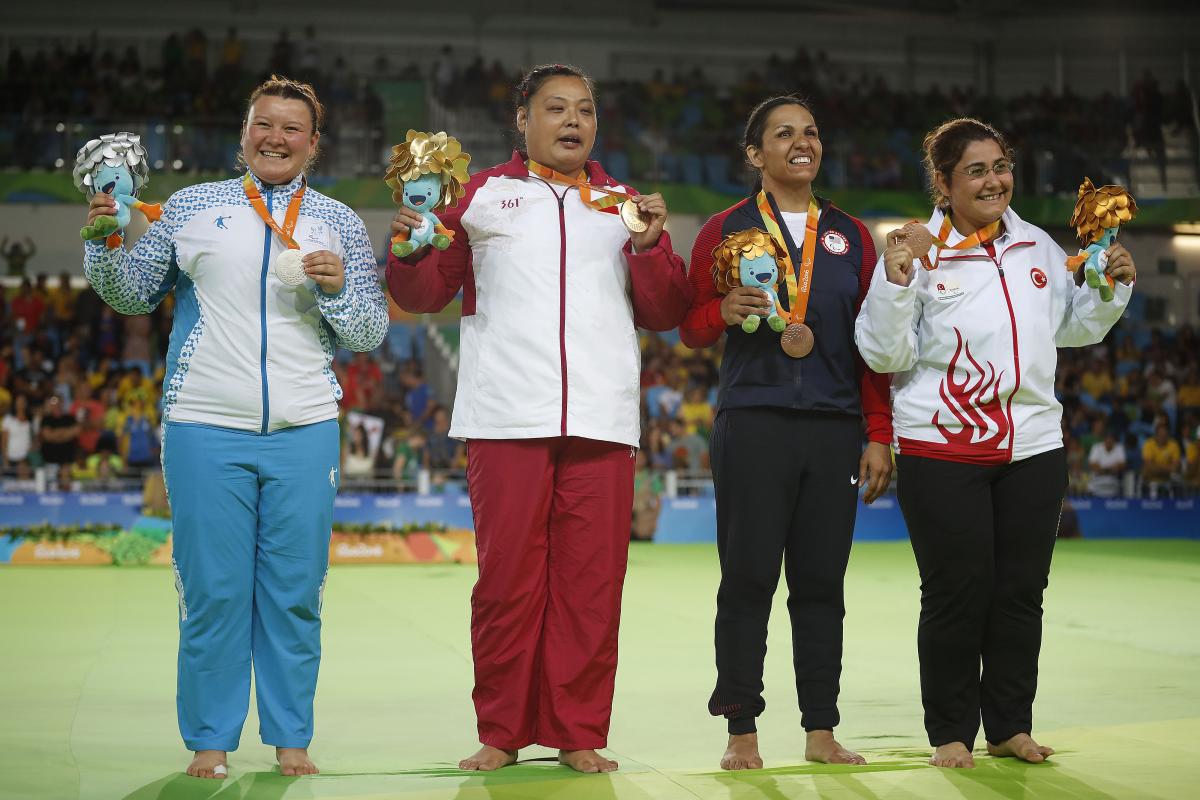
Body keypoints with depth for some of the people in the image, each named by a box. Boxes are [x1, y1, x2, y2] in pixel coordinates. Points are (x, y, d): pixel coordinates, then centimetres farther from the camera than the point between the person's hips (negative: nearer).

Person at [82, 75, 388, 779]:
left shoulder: (340, 224, 10)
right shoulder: (191, 207, 9)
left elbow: (370, 335, 9)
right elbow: (135, 295, 14)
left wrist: (338, 290, -10)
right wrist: (106, 242, -3)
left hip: (304, 430, 1)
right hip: (206, 428, -1)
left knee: (295, 593, 4)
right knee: (213, 590, 1)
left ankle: (291, 736, 15)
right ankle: (210, 739, 12)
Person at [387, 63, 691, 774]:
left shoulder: (625, 206, 19)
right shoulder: (481, 195, 12)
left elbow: (664, 314, 15)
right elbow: (423, 295, 10)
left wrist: (651, 246, -1)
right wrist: (410, 250, -9)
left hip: (601, 421, 2)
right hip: (508, 418, -2)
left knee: (590, 582, 1)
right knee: (508, 579, -1)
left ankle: (578, 734, 9)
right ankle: (502, 733, 9)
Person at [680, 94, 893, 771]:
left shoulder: (851, 236, 14)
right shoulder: (726, 229, 6)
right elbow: (692, 327, 6)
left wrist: (878, 435, 5)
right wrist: (726, 311, -16)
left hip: (834, 428, 3)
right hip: (753, 424, -2)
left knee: (822, 582, 5)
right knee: (748, 579, -2)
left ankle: (821, 730, 13)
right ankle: (742, 732, 5)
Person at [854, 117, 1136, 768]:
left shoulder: (1039, 248, 9)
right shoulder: (918, 252, -7)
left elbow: (1075, 328, 22)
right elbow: (885, 355, -9)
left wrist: (1113, 287, 6)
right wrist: (895, 284, -22)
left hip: (1034, 446, 5)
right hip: (943, 450, -5)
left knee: (1022, 592, 9)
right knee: (957, 592, 0)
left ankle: (1009, 725, 22)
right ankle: (950, 731, 13)